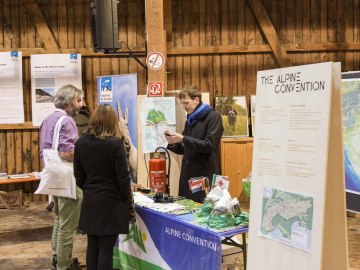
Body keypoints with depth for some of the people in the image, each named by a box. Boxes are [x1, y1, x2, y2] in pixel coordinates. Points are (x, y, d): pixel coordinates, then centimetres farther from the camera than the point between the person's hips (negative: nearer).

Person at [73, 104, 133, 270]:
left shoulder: (81, 143, 1)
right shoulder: (115, 143, -14)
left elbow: (78, 176, 7)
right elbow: (122, 177, -11)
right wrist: (127, 199, 2)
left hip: (90, 202, 5)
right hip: (111, 202, -5)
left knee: (92, 247, 13)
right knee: (106, 249, 1)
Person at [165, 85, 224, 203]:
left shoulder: (213, 116, -5)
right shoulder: (190, 120, 15)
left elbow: (209, 145, -16)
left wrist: (183, 139, -19)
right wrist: (173, 144, -2)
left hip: (206, 177, -7)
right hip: (188, 175, 7)